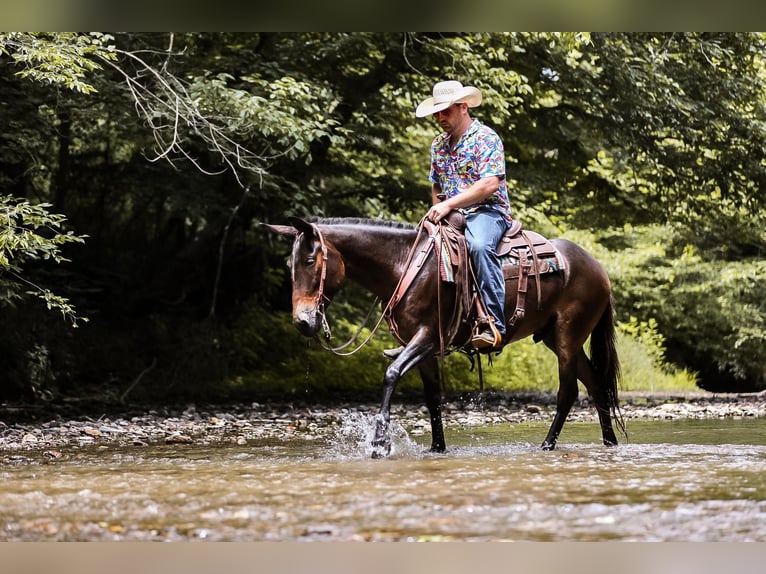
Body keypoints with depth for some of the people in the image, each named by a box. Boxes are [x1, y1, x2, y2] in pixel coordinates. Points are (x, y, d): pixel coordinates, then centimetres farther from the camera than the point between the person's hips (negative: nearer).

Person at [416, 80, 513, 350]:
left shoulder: (485, 138, -6)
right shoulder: (438, 145, 18)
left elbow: (490, 184, -18)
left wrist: (449, 204, -22)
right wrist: (437, 211, 5)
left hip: (487, 211, -8)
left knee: (479, 245, -38)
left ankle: (493, 325, -42)